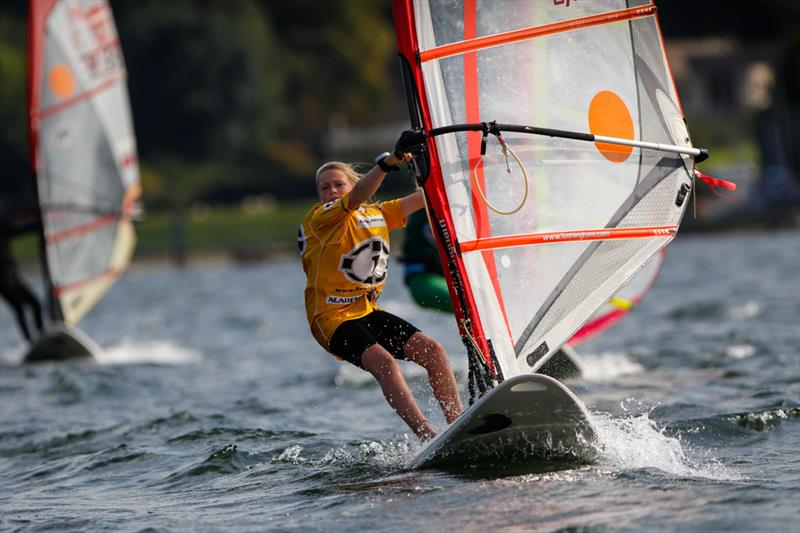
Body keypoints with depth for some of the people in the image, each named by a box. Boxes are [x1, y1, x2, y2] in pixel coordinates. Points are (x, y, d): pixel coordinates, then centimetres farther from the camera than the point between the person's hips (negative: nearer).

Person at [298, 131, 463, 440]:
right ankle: (428, 438, -34)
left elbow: (425, 197, 15)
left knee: (432, 350, -7)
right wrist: (389, 161, -43)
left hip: (368, 311, 7)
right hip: (333, 318, -7)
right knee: (383, 361, -29)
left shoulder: (377, 215, 11)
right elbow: (358, 196, -29)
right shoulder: (321, 218, -10)